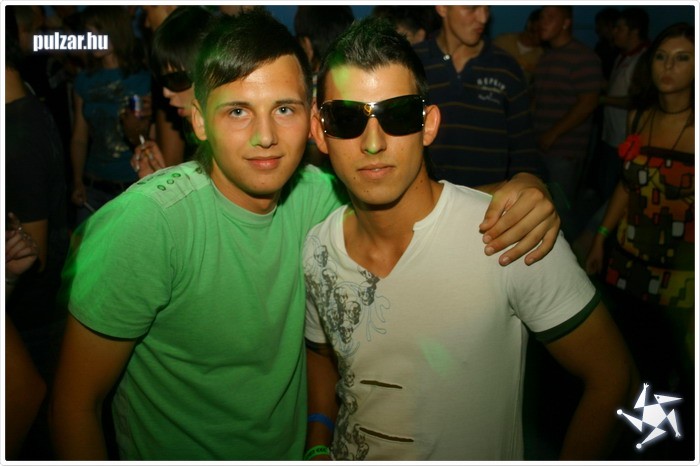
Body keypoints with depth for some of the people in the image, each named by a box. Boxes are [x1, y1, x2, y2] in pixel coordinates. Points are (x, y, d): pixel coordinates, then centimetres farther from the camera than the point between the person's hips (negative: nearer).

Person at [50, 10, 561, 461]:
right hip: (172, 451, -4)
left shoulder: (313, 195, -14)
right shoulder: (147, 223, -27)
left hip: (294, 447, 5)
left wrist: (520, 187, -23)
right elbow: (76, 403, -19)